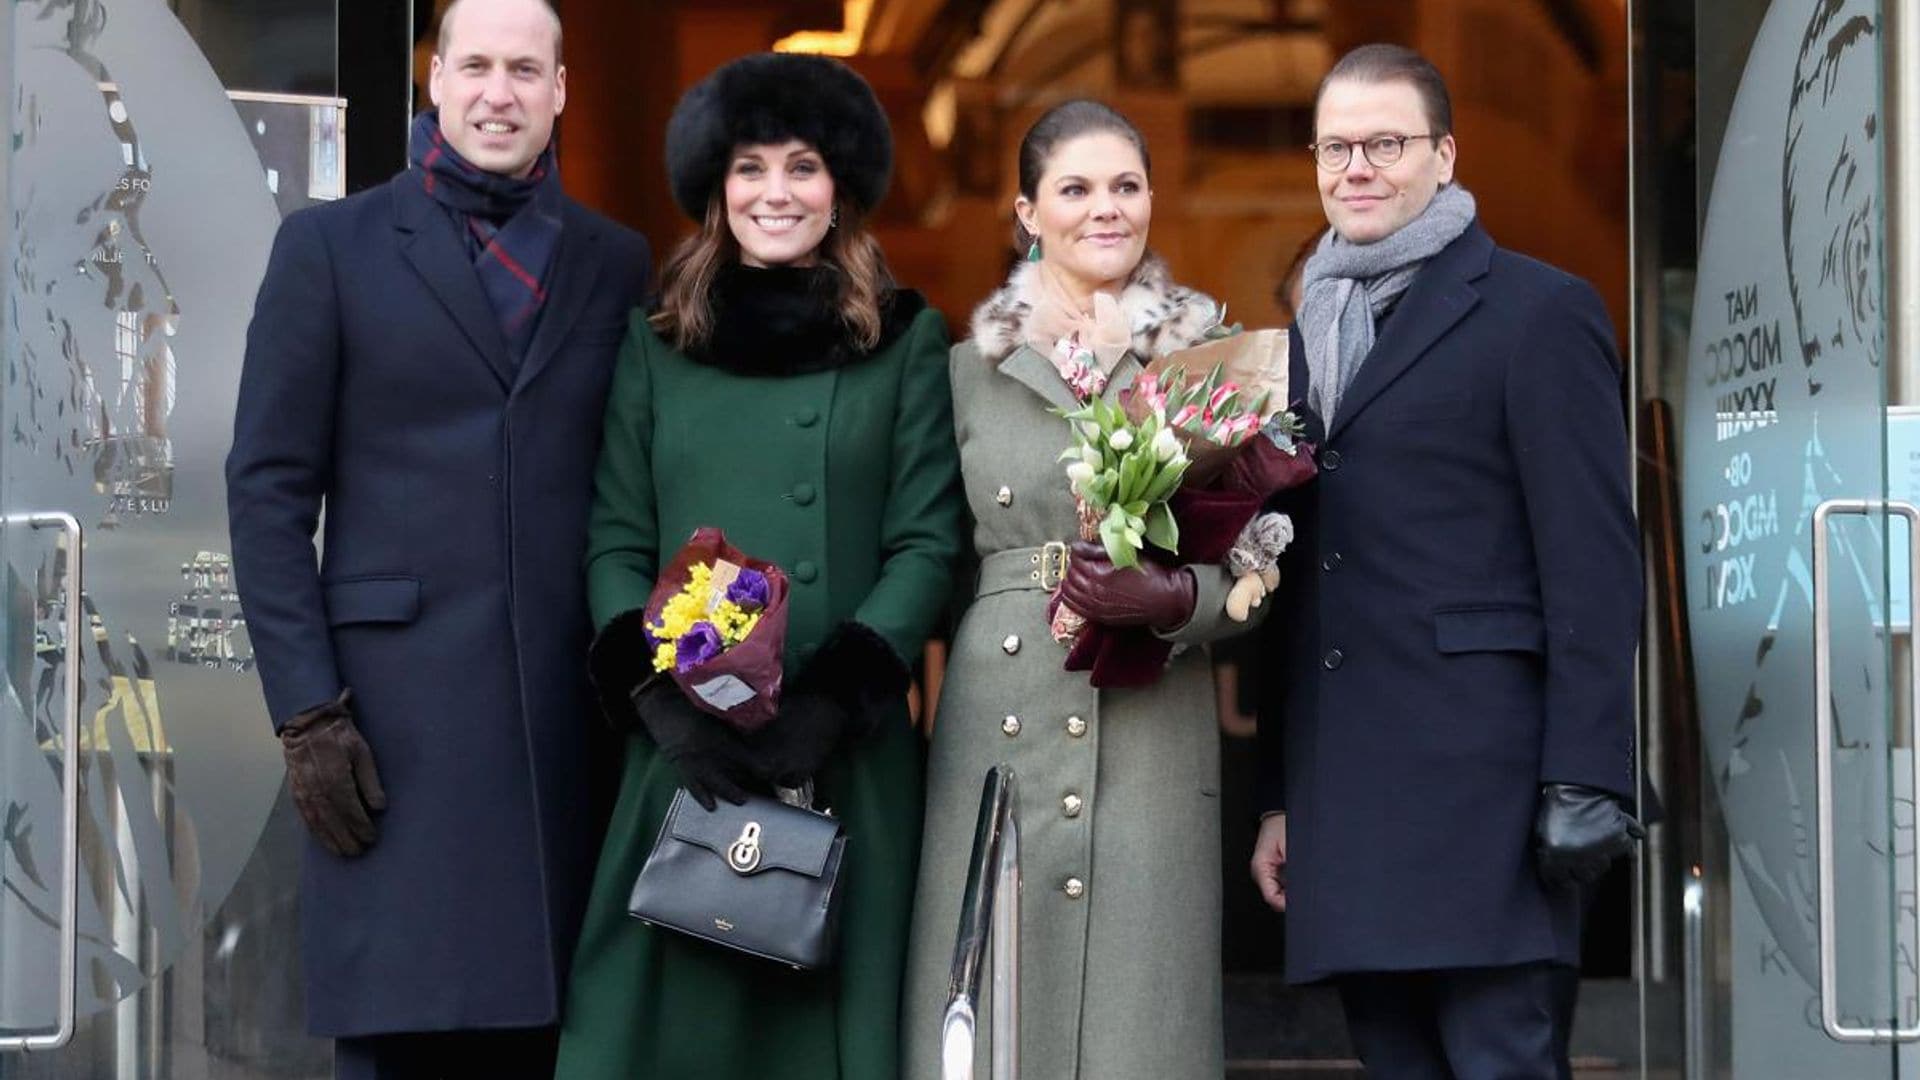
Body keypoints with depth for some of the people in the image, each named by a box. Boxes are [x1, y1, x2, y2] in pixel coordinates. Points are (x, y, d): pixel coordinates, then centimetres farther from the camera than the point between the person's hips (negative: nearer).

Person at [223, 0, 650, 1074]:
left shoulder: (618, 264, 12)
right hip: (398, 713, -2)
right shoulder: (332, 247, 5)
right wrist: (308, 712, -7)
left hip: (575, 720, 2)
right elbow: (269, 489, 1)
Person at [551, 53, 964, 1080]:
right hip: (683, 751, 1)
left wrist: (831, 701, -13)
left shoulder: (908, 341, 5)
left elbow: (926, 545, -1)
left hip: (848, 757, -1)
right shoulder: (655, 342, 10)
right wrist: (660, 696, -10)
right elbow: (615, 543, 6)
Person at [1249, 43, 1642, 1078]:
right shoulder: (1314, 332, 20)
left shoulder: (1539, 312, -1)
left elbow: (1593, 565, -7)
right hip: (1344, 794, 6)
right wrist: (1279, 796, 16)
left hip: (1478, 782, -6)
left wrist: (1585, 784, -14)